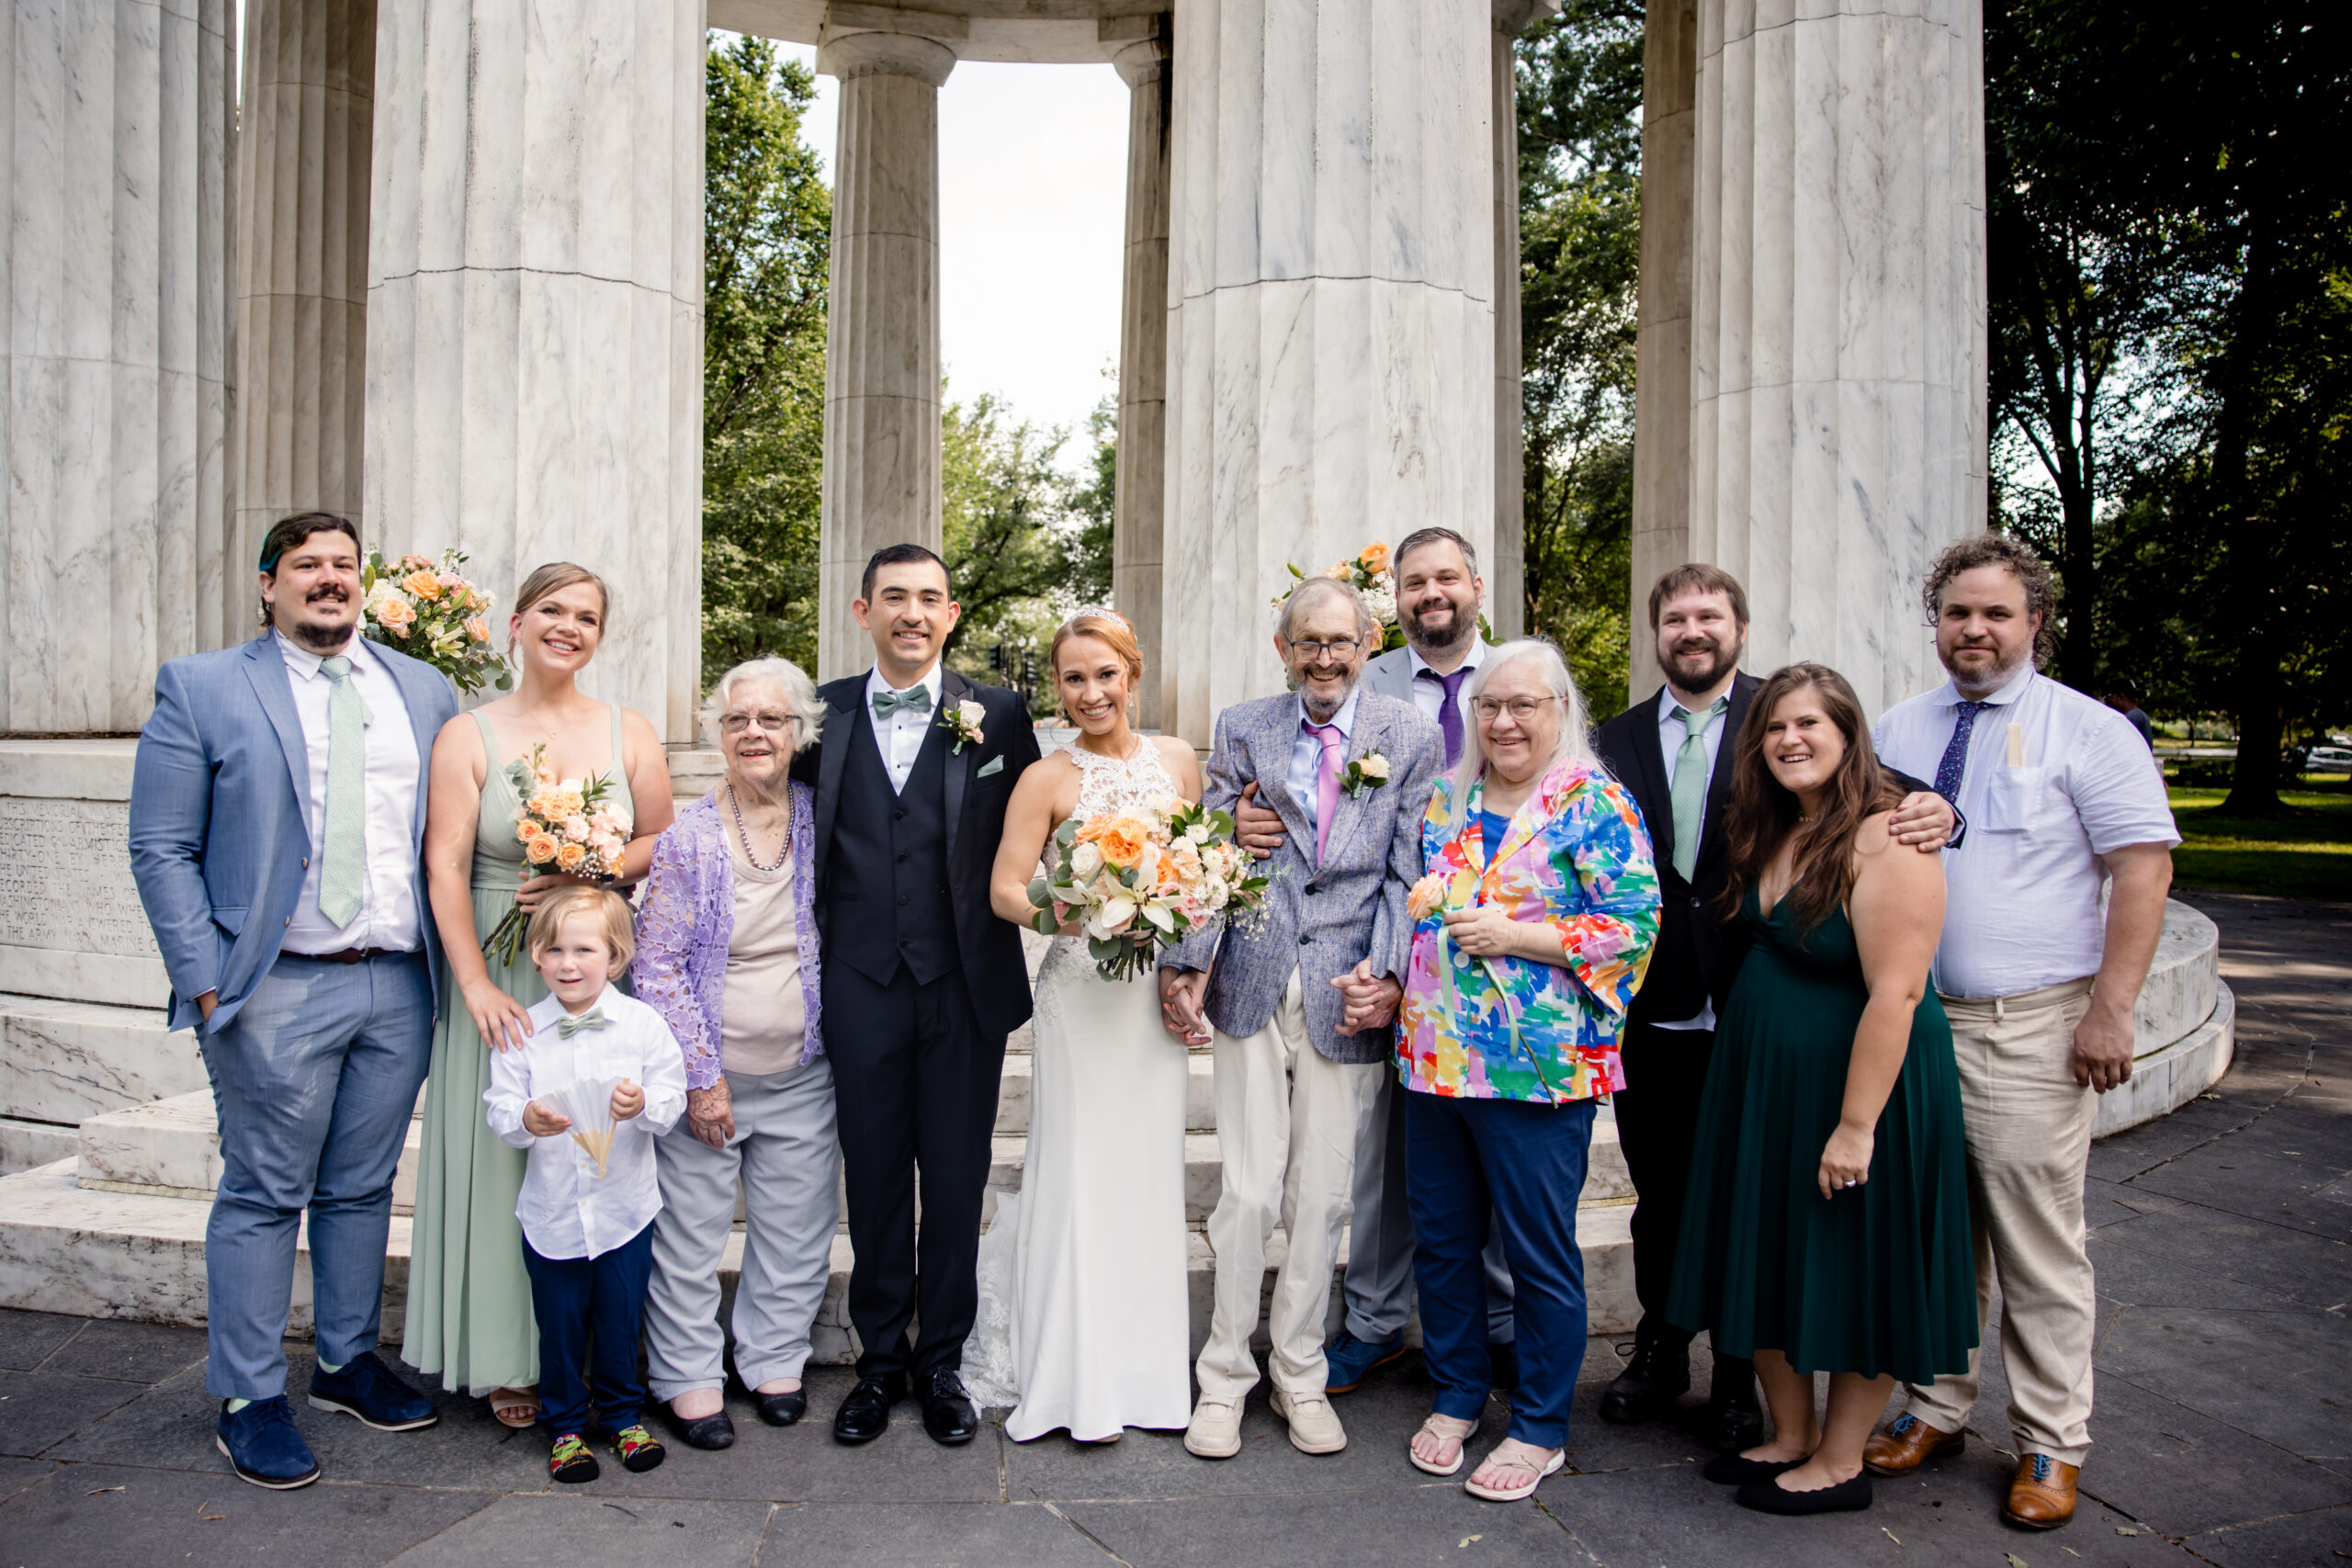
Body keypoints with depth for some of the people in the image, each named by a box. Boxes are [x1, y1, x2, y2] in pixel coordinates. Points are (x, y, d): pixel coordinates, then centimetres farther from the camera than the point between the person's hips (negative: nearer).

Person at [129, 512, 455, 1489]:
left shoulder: (424, 692, 11)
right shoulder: (201, 690, 1)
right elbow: (162, 850, -3)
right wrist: (204, 982, -9)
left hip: (398, 986, 4)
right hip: (277, 994, -3)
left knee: (362, 1189, 14)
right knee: (262, 1197, 5)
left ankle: (348, 1363, 29)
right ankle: (249, 1400, 19)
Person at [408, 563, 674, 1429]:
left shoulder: (629, 732, 5)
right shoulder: (469, 735, -1)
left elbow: (664, 841, 5)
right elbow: (445, 867, -7)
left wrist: (590, 874, -14)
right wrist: (477, 983, -16)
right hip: (501, 976, -1)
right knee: (500, 1154, 4)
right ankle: (508, 1359, 18)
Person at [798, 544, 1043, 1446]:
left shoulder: (998, 715, 0)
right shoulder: (822, 715, 5)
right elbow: (799, 832, 7)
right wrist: (816, 948, 0)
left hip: (966, 985, -1)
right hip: (862, 984, 1)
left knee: (956, 1181, 9)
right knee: (873, 1177, 12)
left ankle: (942, 1363, 27)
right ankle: (880, 1361, 29)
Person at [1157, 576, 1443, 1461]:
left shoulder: (1411, 739, 4)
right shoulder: (1241, 731, 6)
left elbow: (1409, 874, 0)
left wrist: (1385, 974, -12)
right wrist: (1183, 965, -10)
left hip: (1347, 995, 0)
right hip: (1253, 986, 0)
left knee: (1322, 1200, 10)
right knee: (1247, 1195, 4)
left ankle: (1300, 1376, 28)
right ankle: (1224, 1378, 22)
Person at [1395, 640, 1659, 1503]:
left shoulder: (1594, 804, -7)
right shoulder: (1449, 799, 11)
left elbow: (1635, 924, -13)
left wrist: (1512, 935, -17)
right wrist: (1393, 983, 7)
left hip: (1539, 1068, -5)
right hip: (1435, 1054, 6)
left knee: (1539, 1249, 6)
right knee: (1442, 1236, 15)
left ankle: (1541, 1428, 24)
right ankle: (1457, 1394, 35)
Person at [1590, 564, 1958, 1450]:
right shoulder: (1616, 740, 6)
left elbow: (1882, 790, -10)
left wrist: (1933, 809, -31)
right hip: (1651, 1019, 2)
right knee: (1658, 1200, 15)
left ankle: (1738, 1379, 29)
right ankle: (1660, 1353, 35)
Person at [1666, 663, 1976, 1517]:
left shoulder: (1885, 838, -20)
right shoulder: (1772, 832, 6)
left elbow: (1894, 992, -24)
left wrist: (1857, 1124, -24)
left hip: (1854, 1079, -8)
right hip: (1759, 1079, 8)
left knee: (1850, 1272, 7)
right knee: (1767, 1260, 16)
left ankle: (1840, 1462, 24)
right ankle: (1789, 1436, 32)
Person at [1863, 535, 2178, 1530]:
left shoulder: (2088, 731, -1)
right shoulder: (1895, 733, 11)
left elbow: (2144, 869, -6)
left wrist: (2110, 1012, -14)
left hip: (2032, 1031, -4)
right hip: (1909, 1019, 4)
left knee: (2038, 1246, 2)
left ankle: (2051, 1446, 17)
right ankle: (1936, 1410, 26)